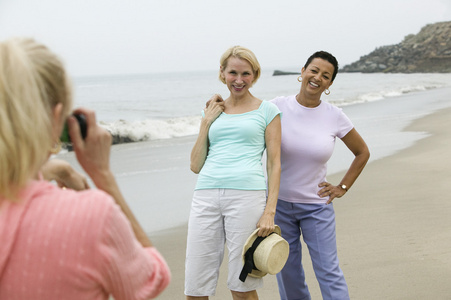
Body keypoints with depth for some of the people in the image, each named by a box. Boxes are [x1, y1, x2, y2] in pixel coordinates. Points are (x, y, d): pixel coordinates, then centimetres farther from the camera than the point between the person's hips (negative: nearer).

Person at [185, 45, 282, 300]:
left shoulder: (267, 111, 10)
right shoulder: (214, 112, 19)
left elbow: (274, 164, 5)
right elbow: (196, 165, 16)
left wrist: (270, 211, -6)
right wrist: (206, 123, 8)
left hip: (247, 193, -3)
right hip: (207, 195, 3)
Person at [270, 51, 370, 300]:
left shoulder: (335, 117, -4)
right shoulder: (277, 107, -6)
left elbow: (362, 152, 10)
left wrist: (342, 188, 5)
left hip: (317, 206, 0)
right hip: (279, 202, 1)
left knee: (328, 271, -3)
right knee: (287, 272, 9)